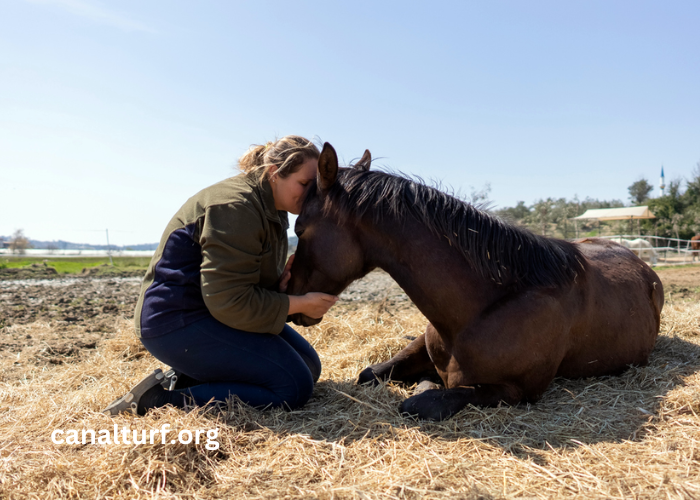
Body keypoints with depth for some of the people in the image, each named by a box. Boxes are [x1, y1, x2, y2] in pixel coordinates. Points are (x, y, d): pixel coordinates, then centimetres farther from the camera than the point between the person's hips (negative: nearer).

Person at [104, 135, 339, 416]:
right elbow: (230, 302, -26)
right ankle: (162, 399, -12)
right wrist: (300, 304, -19)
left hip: (213, 308, 11)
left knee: (309, 366, 9)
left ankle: (185, 378, 6)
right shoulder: (236, 207, -22)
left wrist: (281, 283, -6)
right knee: (294, 386, -17)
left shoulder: (272, 209, 10)